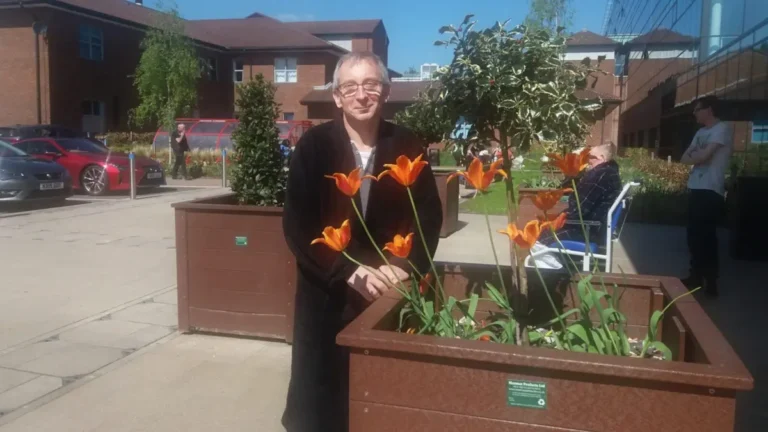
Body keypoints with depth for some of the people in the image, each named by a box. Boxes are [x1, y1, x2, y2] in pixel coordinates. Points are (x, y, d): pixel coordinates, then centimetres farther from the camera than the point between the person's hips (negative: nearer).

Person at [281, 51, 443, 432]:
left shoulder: (408, 147, 1)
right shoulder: (313, 146, -4)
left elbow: (429, 215, 2)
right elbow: (297, 225, -9)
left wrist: (404, 265, -14)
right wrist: (349, 270, -17)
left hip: (392, 293, 1)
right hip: (329, 294, 0)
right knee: (322, 392, 9)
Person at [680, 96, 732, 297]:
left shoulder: (722, 129, -9)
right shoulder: (701, 132, 18)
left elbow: (703, 156, -18)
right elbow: (684, 158, 12)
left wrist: (692, 156, 2)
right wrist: (696, 156, -9)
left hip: (711, 191, -8)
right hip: (696, 189, 9)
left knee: (706, 236, -4)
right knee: (694, 235, 11)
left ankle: (710, 280, 6)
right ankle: (696, 276, 21)